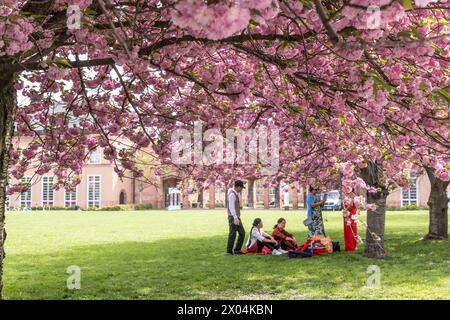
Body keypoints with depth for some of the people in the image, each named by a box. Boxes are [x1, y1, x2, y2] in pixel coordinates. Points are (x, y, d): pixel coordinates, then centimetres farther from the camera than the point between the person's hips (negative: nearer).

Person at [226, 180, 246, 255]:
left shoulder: (235, 193, 17)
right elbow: (231, 207, -22)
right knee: (232, 234, -5)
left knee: (242, 232, 10)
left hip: (237, 217, 10)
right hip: (233, 217, -10)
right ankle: (229, 251, 2)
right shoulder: (232, 194, -15)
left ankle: (237, 250, 15)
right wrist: (235, 218, -27)